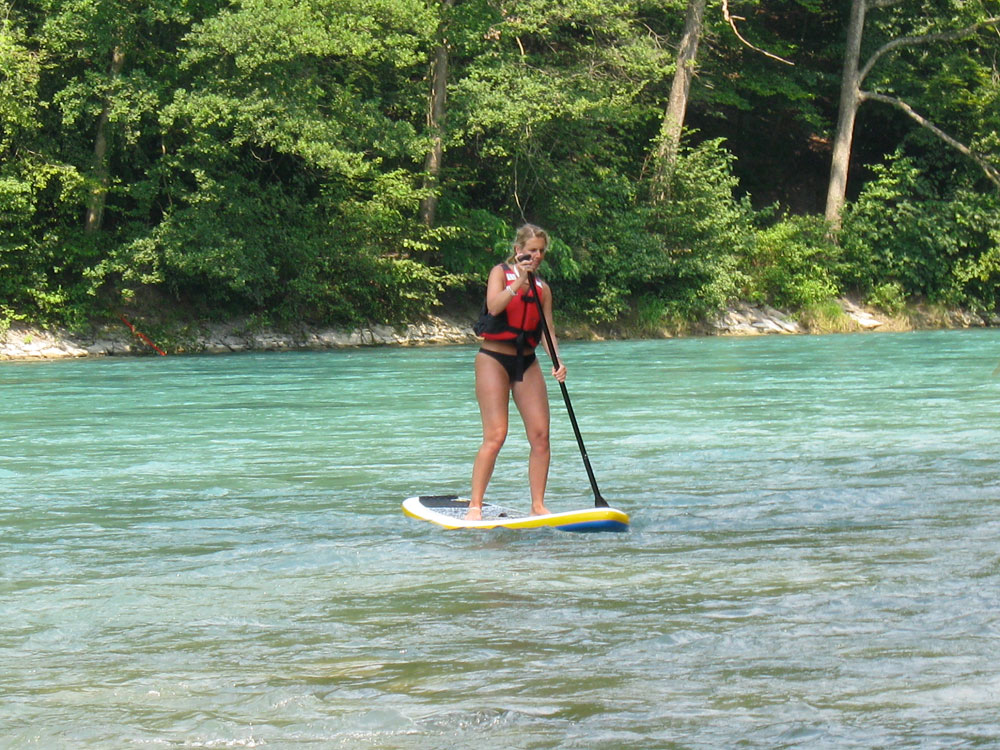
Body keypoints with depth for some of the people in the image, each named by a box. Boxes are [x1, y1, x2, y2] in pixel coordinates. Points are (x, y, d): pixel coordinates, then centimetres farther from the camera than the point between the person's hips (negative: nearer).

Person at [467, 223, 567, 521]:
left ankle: (538, 505, 2)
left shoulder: (542, 288, 11)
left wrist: (557, 360, -11)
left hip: (527, 363, 5)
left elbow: (547, 330, 5)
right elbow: (494, 306, -19)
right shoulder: (501, 273, -2)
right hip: (494, 359, -5)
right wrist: (519, 282, -30)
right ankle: (474, 506, -11)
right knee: (495, 435, -13)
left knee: (540, 434, -4)